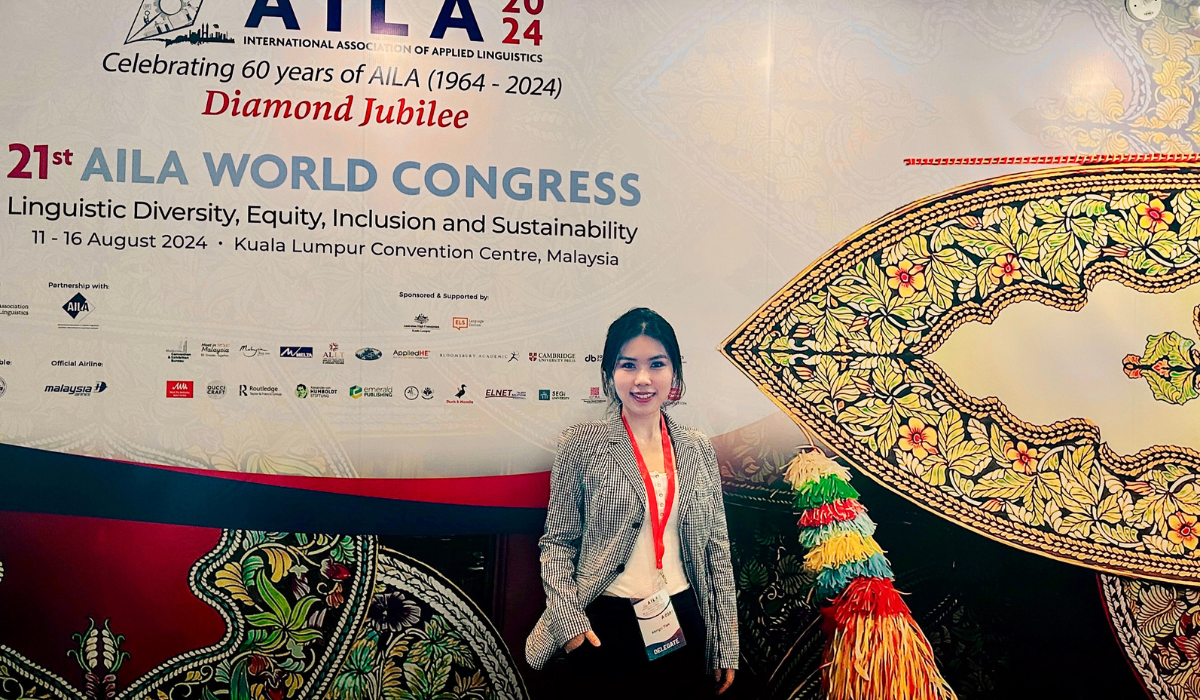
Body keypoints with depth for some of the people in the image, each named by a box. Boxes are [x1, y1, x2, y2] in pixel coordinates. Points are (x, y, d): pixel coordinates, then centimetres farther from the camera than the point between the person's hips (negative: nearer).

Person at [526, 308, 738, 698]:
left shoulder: (698, 450, 4)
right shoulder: (582, 445, -5)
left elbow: (716, 547, 8)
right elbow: (557, 542, -2)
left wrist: (725, 645, 8)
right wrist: (567, 619, -14)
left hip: (681, 626, 3)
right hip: (603, 629, -3)